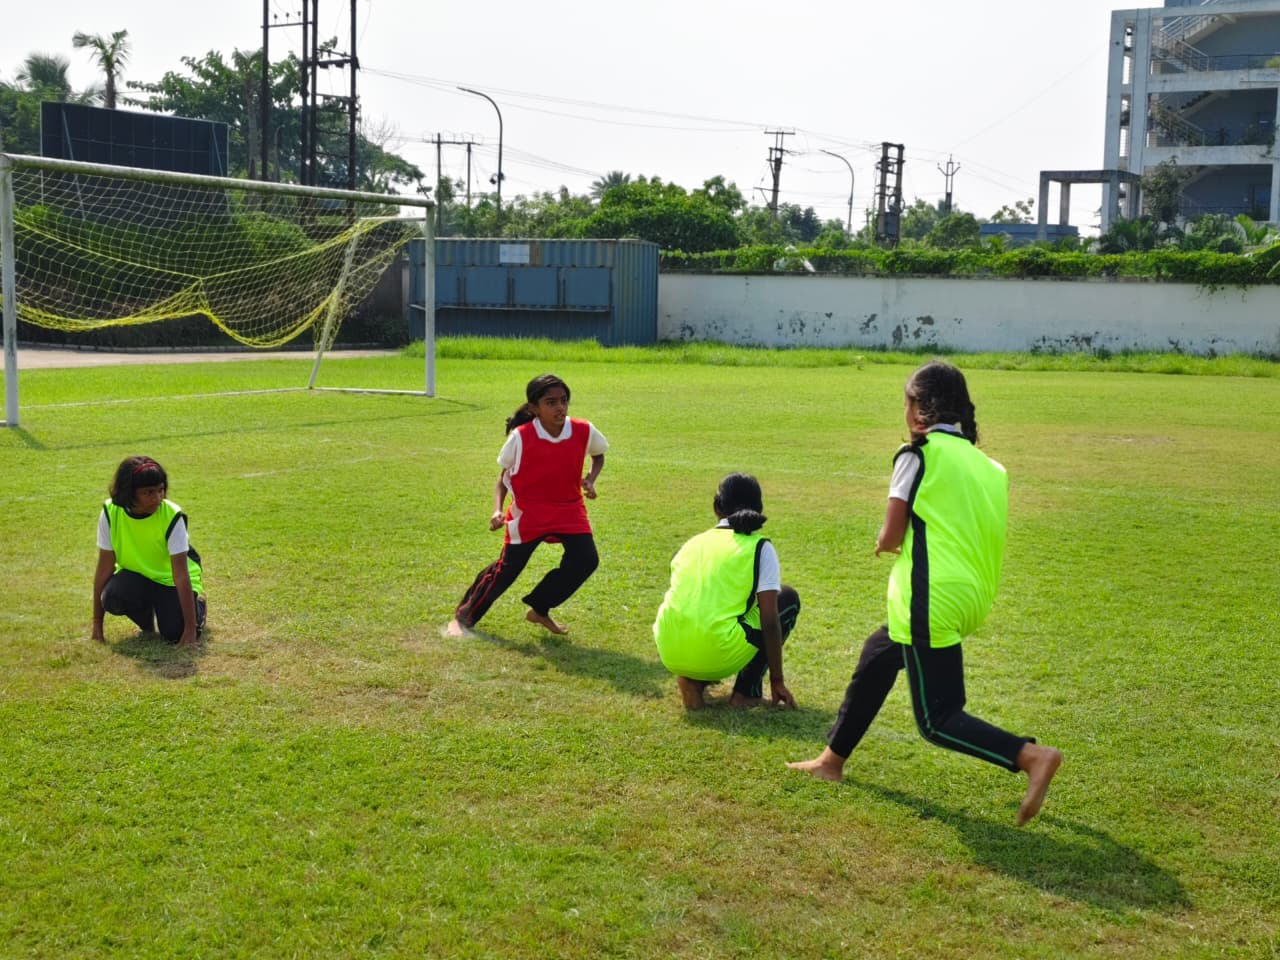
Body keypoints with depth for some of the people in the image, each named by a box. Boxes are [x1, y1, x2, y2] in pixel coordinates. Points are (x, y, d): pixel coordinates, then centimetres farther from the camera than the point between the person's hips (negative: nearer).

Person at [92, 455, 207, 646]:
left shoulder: (172, 517, -26)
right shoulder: (111, 512, -19)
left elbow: (181, 575, -28)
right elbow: (105, 568, -14)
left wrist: (190, 629, -30)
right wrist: (97, 624, -15)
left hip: (170, 579, -2)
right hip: (135, 575, 2)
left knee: (175, 634, -24)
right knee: (112, 597, -31)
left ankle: (198, 604, 13)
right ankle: (146, 623, 4)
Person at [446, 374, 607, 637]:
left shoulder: (583, 431, -11)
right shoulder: (521, 437, -18)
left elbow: (598, 455, 11)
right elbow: (503, 477, -5)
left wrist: (591, 480, -8)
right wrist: (497, 510, -20)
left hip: (569, 509, 3)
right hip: (528, 512, -3)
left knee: (586, 560, -14)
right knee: (506, 570, -3)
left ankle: (540, 610, 9)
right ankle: (463, 618, 20)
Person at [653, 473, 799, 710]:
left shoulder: (693, 543, 19)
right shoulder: (760, 548, 4)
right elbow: (769, 620, -2)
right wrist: (777, 681, 7)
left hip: (670, 654, 5)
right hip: (716, 656, -5)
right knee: (788, 599, 18)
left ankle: (694, 681, 12)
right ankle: (747, 691, 11)